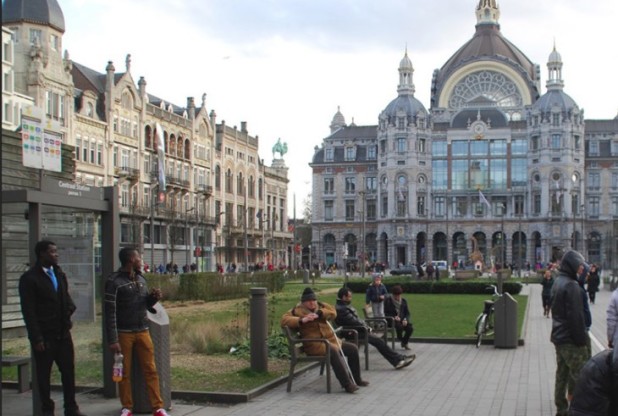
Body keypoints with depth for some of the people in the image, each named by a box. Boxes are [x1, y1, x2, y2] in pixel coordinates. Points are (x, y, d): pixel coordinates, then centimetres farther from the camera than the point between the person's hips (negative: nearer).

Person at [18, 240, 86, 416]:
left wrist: (70, 307, 1)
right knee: (44, 375, 6)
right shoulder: (29, 278, -9)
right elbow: (28, 311, -11)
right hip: (45, 336, -5)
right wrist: (36, 338, -15)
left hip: (63, 333, 6)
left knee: (69, 370, 7)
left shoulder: (59, 273, 11)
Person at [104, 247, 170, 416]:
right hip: (124, 333, -5)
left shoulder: (141, 279, 11)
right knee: (124, 372, 5)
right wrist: (113, 340, -15)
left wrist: (154, 297, -2)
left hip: (143, 332, 5)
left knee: (151, 370, 2)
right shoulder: (114, 281, -9)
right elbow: (110, 312, -11)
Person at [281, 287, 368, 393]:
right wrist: (302, 320, -28)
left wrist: (319, 313, -19)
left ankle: (356, 379, 18)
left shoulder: (321, 306, 15)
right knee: (333, 351, -35)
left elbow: (333, 312, -1)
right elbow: (284, 320, -16)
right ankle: (347, 384, -36)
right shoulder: (298, 310, -1)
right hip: (314, 344, -8)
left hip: (330, 340, 8)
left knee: (353, 349, 4)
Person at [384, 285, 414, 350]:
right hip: (392, 320, -3)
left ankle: (404, 342, 3)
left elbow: (407, 313, 9)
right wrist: (394, 317, -20)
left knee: (410, 328, -26)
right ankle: (400, 339, -2)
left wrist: (405, 319, -13)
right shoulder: (388, 301, -2)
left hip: (402, 320, 3)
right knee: (399, 326, -37)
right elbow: (386, 313, -3)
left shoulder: (403, 301, 10)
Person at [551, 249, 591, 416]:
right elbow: (576, 316, -21)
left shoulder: (558, 282, 12)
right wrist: (581, 340, -16)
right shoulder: (571, 285, -18)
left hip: (559, 337, 10)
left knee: (562, 374, 14)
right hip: (571, 340, -10)